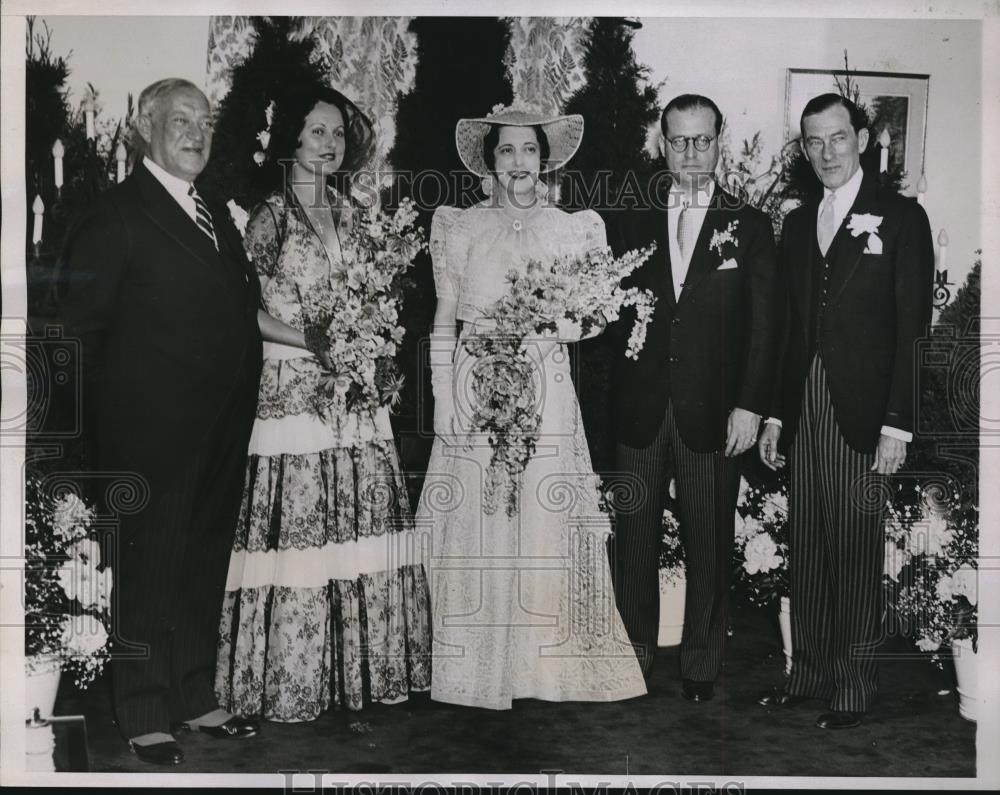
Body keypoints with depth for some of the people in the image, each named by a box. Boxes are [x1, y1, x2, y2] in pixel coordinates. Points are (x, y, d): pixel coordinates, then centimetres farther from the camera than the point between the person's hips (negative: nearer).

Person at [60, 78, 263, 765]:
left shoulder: (217, 213, 16)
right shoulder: (116, 216, -7)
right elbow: (82, 327, -8)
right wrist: (113, 409, -8)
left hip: (221, 426, 7)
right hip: (152, 431, -7)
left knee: (205, 560, 15)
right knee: (149, 566, 3)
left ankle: (196, 699, 29)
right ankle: (145, 716, 16)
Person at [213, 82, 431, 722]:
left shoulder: (349, 213, 14)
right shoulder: (270, 216, -3)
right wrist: (317, 343, -16)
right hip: (294, 390, -5)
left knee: (362, 524, 6)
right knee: (298, 531, -3)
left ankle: (365, 665, 19)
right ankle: (291, 679, 11)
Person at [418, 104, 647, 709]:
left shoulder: (573, 230, 9)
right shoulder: (462, 229, 7)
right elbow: (444, 322, 7)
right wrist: (444, 398, -3)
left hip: (547, 394, 0)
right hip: (475, 391, 0)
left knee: (546, 526, -1)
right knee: (477, 527, 0)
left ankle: (549, 665, 12)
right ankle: (480, 667, 13)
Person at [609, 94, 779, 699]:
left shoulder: (749, 225, 4)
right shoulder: (636, 223, 10)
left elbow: (763, 325, 1)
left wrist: (751, 405, -7)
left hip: (713, 414, -1)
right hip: (639, 411, 2)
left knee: (709, 543, 7)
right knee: (635, 535, 8)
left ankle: (702, 663, 21)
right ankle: (636, 650, 23)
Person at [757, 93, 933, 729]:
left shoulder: (901, 218, -1)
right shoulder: (798, 223, 14)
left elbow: (913, 330, -6)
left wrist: (897, 426, -12)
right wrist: (775, 414, 10)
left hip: (862, 413, -5)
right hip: (804, 410, 5)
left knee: (858, 554, 1)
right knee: (807, 552, 10)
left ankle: (855, 686, 15)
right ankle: (810, 672, 22)